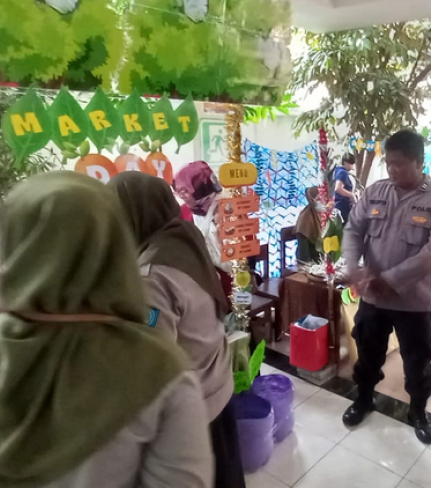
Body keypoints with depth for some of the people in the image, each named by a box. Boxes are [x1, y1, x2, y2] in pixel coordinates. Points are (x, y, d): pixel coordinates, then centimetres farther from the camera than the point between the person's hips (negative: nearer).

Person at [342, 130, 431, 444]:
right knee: (368, 353, 20)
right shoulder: (375, 193, 0)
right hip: (372, 296, 3)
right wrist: (354, 269, -18)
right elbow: (353, 230, -1)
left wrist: (388, 280, -24)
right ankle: (364, 400, 44)